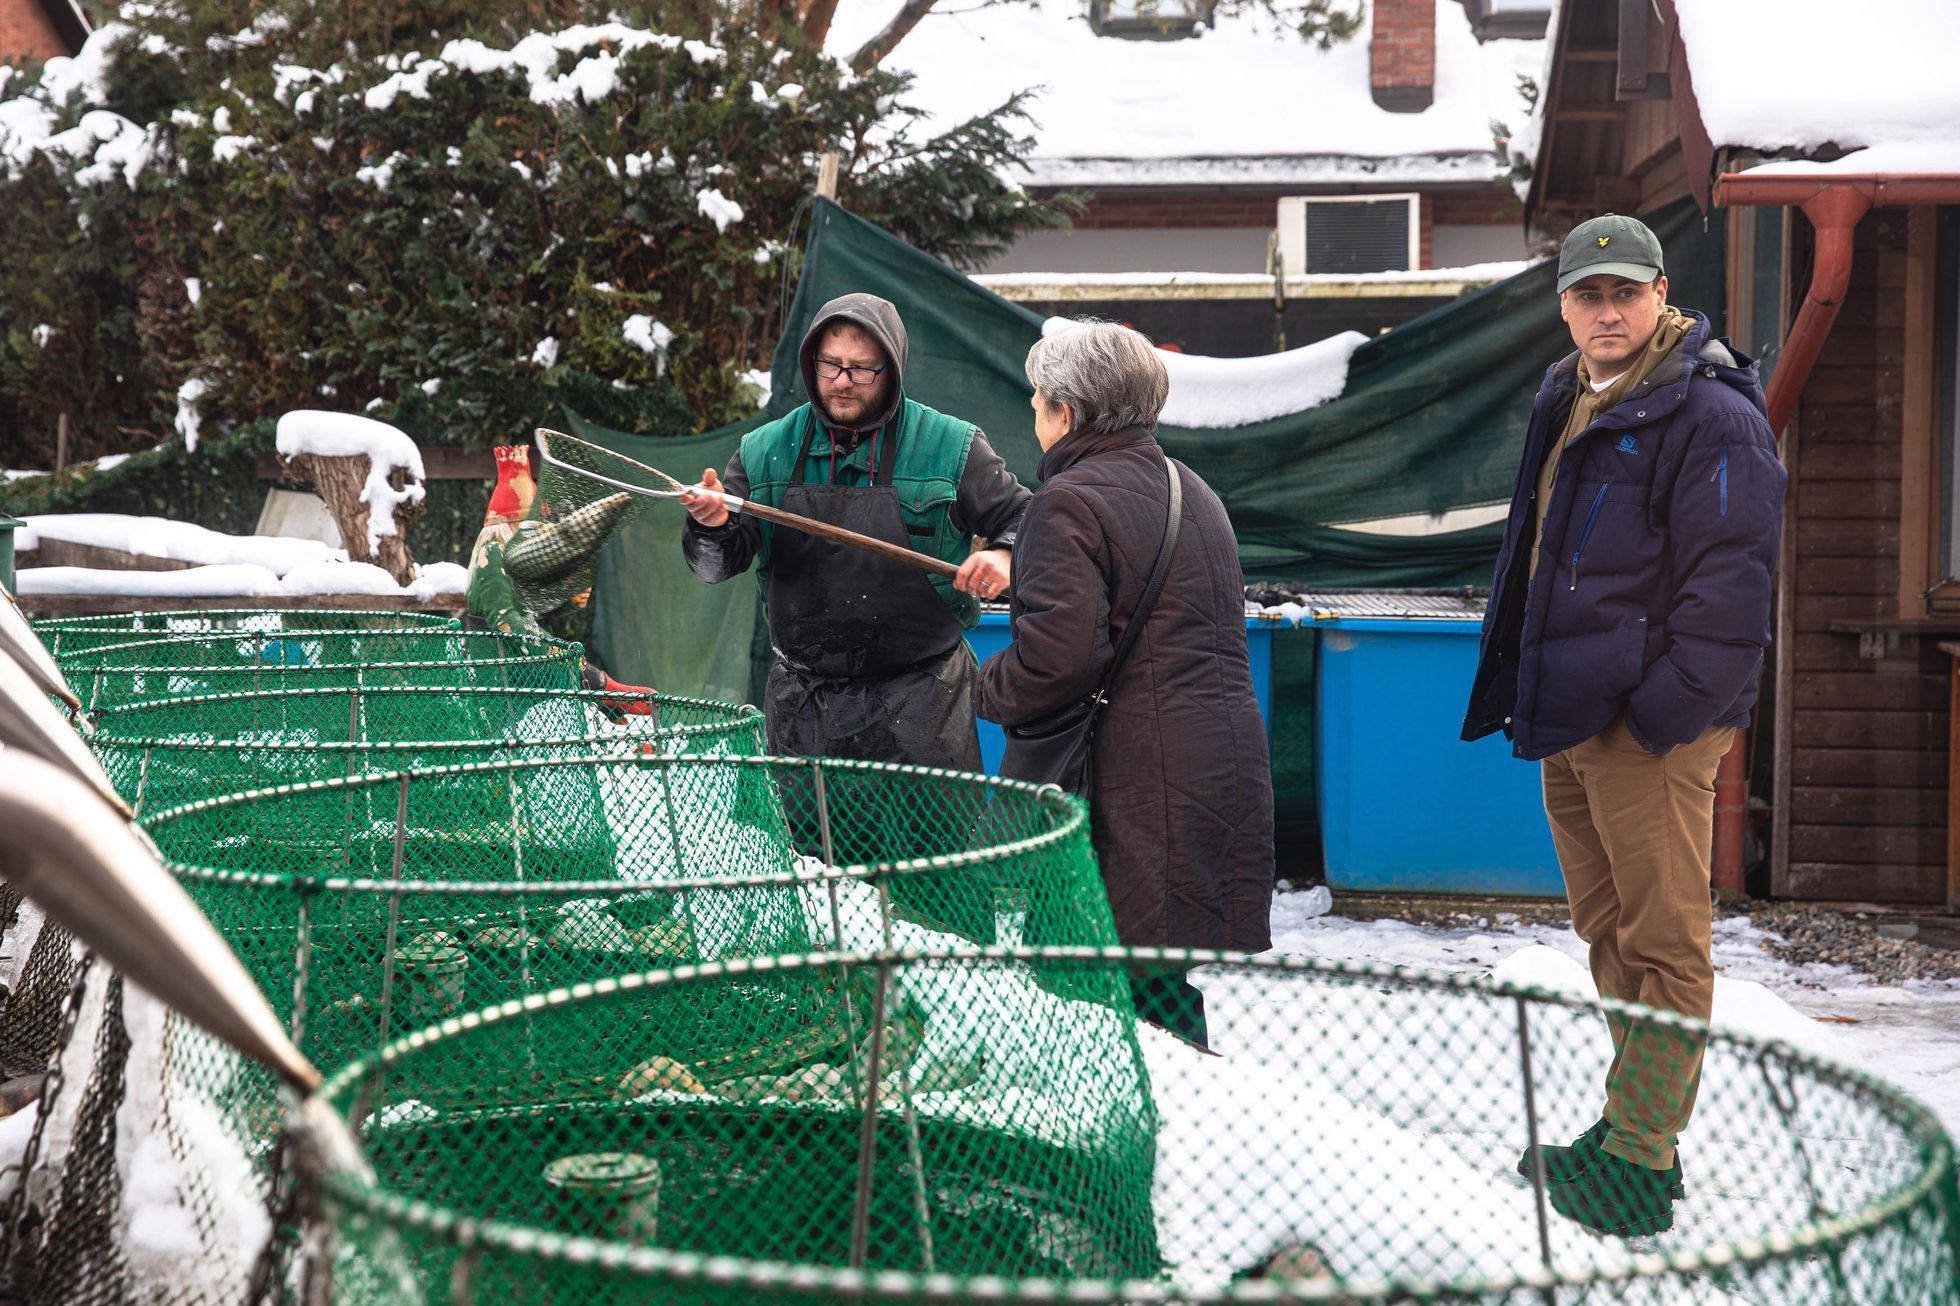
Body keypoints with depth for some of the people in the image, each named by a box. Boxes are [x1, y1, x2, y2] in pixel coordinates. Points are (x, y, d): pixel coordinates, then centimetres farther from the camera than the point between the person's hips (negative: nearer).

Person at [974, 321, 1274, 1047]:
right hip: (1230, 761, 9)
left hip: (1140, 779, -9)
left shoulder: (1070, 502, -11)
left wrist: (988, 689, -1)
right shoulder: (1192, 489, 18)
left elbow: (1058, 656, -21)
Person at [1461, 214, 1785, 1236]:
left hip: (1652, 727, -9)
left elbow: (1728, 590, -18)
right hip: (1569, 716, 9)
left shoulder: (1711, 417, -13)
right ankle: (1636, 1123, 27)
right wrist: (1529, 692, 18)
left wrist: (1660, 717, -19)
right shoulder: (1565, 404, 15)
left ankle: (1640, 1164, 1)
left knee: (1662, 943, -3)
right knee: (1607, 930, 16)